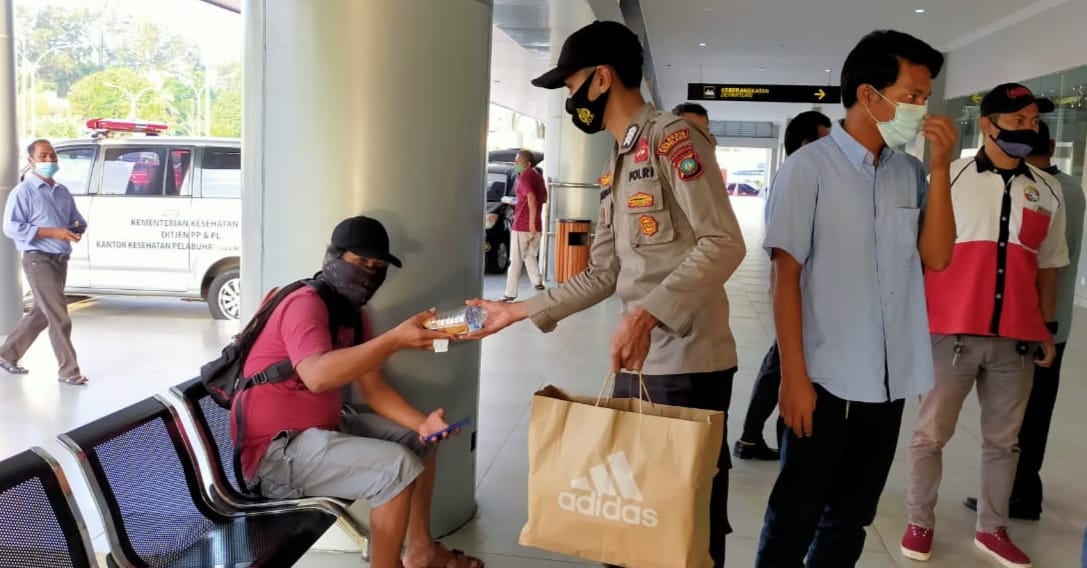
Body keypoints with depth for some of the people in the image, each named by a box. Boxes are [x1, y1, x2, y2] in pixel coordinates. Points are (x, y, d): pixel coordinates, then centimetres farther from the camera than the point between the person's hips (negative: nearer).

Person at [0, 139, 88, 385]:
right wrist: (53, 232, -22)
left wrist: (77, 230, -6)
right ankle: (69, 371, 0)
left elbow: (78, 221, 19)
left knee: (41, 314, 15)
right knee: (59, 318, -8)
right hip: (39, 261, -7)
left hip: (60, 260, 7)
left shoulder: (62, 192, 14)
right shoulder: (23, 192, -8)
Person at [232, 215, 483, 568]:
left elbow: (373, 388, 7)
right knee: (398, 465, -23)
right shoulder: (306, 304, -19)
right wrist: (395, 340, -40)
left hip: (321, 429, 10)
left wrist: (421, 422, -9)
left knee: (418, 440, 12)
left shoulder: (353, 313, 10)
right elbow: (318, 376, -37)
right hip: (275, 450, -10)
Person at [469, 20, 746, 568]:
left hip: (689, 363, -8)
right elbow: (602, 275, 18)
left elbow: (723, 244, -17)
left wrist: (647, 312, -27)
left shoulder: (672, 137, -8)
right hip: (637, 362, 9)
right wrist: (518, 311, 16)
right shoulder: (614, 168, 18)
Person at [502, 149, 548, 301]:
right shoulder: (538, 176, 13)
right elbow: (544, 198, 23)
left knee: (515, 261, -1)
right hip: (536, 225, 8)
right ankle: (537, 282, 7)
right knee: (531, 256, 22)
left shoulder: (524, 176, -12)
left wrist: (531, 221, -27)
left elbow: (531, 198, -26)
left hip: (522, 225, -8)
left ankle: (510, 294, 2)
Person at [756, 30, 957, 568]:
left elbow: (937, 257, 0)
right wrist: (793, 376, -13)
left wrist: (940, 168, -6)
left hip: (890, 380, 5)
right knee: (796, 513, 7)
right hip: (828, 379, -5)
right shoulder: (809, 168, -9)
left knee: (852, 515, 17)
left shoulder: (911, 173, 6)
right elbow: (785, 275, -10)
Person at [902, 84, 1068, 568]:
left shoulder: (1047, 190, 9)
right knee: (930, 433, 6)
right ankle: (920, 522, 22)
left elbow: (1048, 264, 15)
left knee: (1003, 439, 13)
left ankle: (991, 528, 28)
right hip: (951, 332, -3)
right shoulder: (948, 178, -2)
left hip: (1016, 338, 4)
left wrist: (1048, 327, 13)